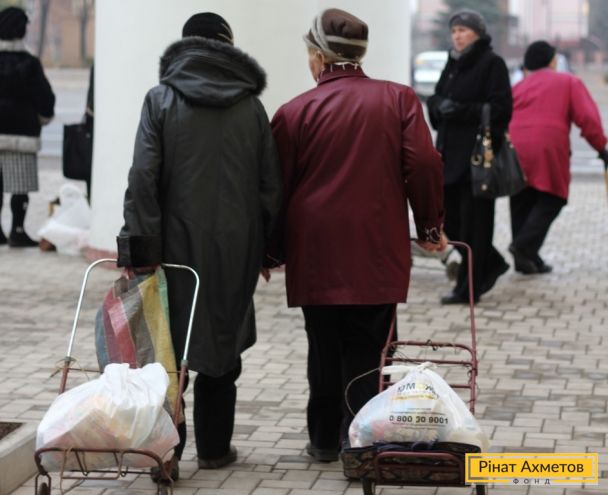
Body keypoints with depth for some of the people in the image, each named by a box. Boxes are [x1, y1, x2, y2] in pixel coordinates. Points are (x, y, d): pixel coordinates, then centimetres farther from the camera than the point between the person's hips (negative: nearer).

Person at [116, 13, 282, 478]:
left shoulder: (161, 100, -2)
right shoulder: (251, 105, 4)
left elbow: (143, 176, -10)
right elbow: (271, 183, 3)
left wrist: (140, 244, -11)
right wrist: (267, 246, 9)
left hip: (179, 242, -2)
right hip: (236, 246, 2)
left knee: (169, 343, 5)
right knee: (223, 342, 13)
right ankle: (214, 446, 18)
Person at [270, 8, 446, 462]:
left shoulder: (295, 111, 0)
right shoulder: (398, 99, 1)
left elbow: (277, 186, 3)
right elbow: (424, 164, -7)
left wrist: (275, 251, 13)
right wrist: (430, 226, 5)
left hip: (315, 253, 0)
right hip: (379, 253, 0)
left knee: (325, 349, 11)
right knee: (366, 349, 5)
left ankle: (325, 439, 19)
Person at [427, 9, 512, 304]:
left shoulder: (492, 64, -7)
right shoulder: (453, 64, 16)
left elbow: (500, 108, -13)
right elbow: (435, 99, 17)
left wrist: (462, 110, -21)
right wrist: (440, 105, -6)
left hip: (478, 152, -8)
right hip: (451, 150, 8)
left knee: (473, 221, -3)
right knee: (448, 218, 9)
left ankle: (468, 288, 3)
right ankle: (491, 265, 28)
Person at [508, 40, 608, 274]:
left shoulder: (517, 87, 22)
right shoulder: (569, 82, 12)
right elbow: (587, 117, 2)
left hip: (514, 150, 4)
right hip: (548, 150, -4)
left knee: (521, 205, 12)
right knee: (550, 201, 4)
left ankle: (526, 259, 10)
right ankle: (525, 244, -15)